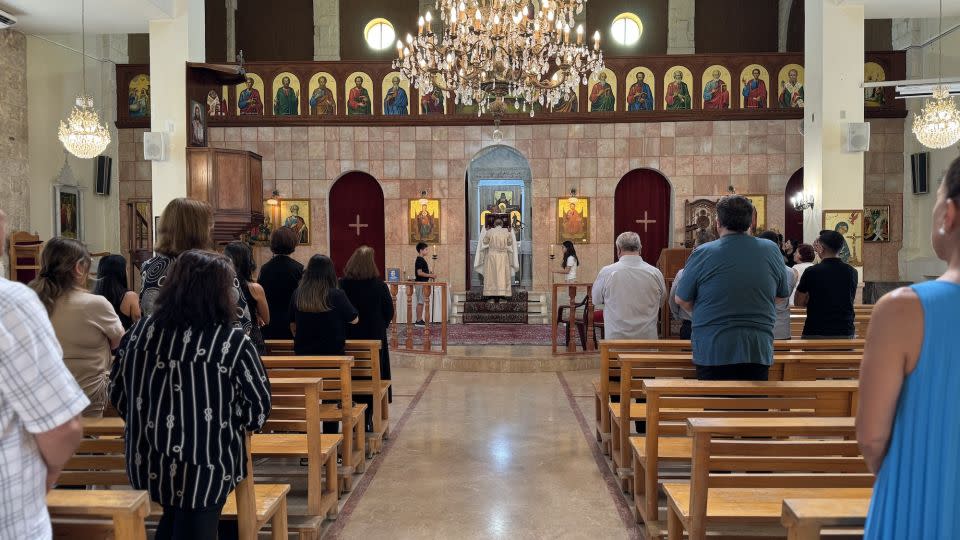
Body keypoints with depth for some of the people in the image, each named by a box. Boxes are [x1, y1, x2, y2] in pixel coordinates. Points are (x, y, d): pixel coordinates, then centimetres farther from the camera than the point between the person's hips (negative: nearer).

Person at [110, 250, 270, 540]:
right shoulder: (233, 343, -18)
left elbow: (118, 393, 4)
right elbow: (258, 408, -13)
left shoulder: (140, 331, -5)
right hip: (203, 470, -5)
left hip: (145, 464, 5)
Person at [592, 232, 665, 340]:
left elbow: (596, 300, 8)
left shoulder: (606, 272, -9)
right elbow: (661, 303, 13)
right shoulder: (656, 273, -4)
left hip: (616, 337, -1)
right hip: (648, 336, 1)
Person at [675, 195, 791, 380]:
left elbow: (682, 300, 0)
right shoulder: (771, 251, 0)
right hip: (758, 351, 2)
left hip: (712, 350, -2)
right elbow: (782, 294, 14)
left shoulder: (702, 254, -10)